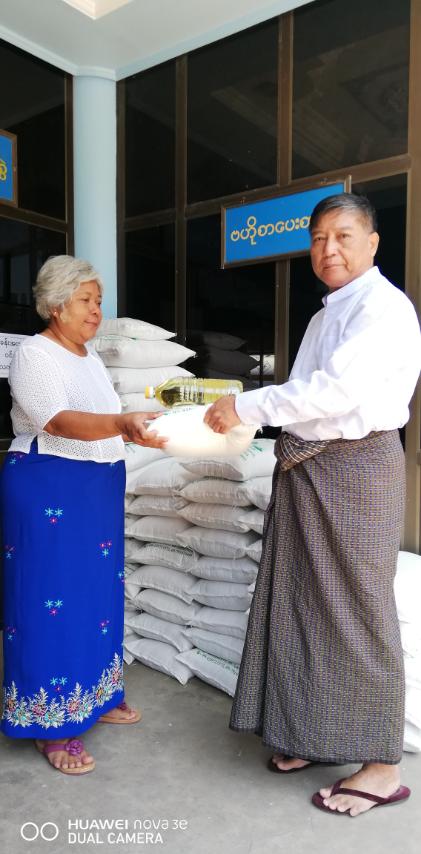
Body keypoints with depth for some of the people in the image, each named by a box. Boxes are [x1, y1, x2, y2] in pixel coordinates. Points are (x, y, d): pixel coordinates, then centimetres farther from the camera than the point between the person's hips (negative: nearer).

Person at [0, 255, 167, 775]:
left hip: (98, 489, 9)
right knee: (52, 600, -2)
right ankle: (51, 726, 13)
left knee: (99, 594, 15)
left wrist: (140, 430, 10)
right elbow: (60, 422, -27)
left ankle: (94, 696, 32)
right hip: (48, 491, -8)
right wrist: (122, 424, -40)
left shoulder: (90, 357, 14)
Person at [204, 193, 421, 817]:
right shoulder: (328, 312, 19)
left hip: (356, 467, -9)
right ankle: (315, 733, 31)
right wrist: (252, 414, 6)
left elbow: (337, 389, -23)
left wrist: (246, 406, -18)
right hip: (304, 467, 9)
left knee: (355, 610, -1)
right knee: (303, 603, 13)